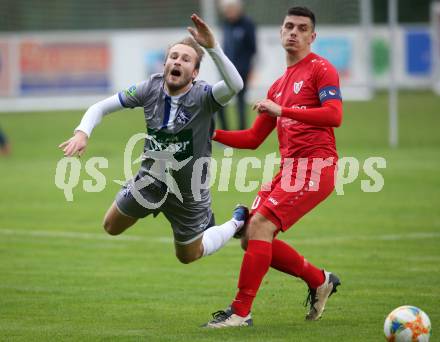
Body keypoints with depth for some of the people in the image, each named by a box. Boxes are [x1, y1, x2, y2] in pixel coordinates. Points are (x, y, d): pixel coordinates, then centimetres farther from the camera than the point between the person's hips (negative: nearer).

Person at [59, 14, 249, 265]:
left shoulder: (202, 96, -28)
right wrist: (82, 133, -29)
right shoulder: (151, 89, -18)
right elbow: (100, 107, -10)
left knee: (188, 256, 16)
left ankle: (237, 222, 40)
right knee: (111, 227, 16)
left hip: (189, 191, -3)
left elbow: (235, 85, -51)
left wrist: (212, 47, -60)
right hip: (151, 178, 3)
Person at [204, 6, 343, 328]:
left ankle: (241, 311, -16)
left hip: (314, 165, -9)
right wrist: (212, 133, 11)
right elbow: (254, 138, 24)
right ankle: (319, 280, 19)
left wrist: (282, 111, -21)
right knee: (251, 237, 3)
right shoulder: (278, 86, 23)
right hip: (289, 168, 9)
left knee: (260, 226, -19)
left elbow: (334, 115, -19)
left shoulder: (320, 69, -2)